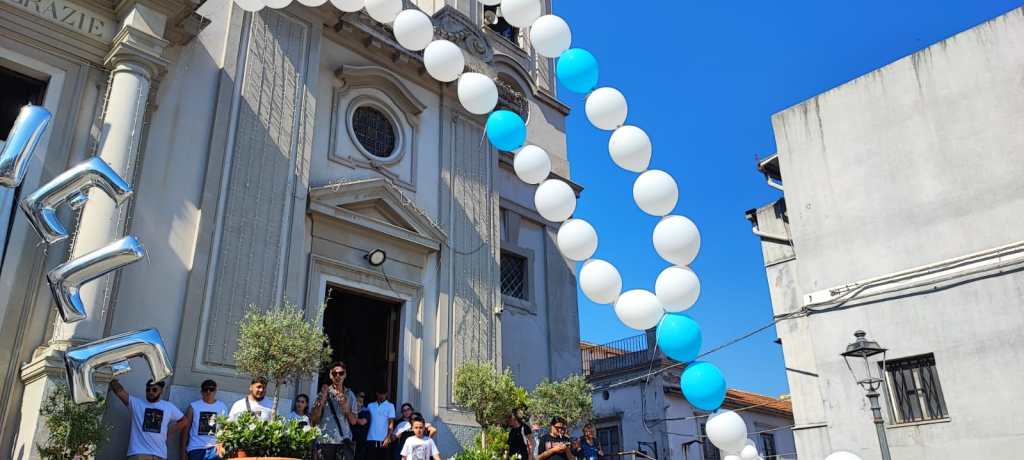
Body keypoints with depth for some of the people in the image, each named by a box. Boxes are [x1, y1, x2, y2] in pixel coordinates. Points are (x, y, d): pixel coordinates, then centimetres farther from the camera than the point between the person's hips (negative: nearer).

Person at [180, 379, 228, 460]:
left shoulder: (222, 407, 7)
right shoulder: (193, 406, 5)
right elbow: (186, 430, 5)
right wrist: (183, 451, 0)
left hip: (215, 449, 0)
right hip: (196, 449, 0)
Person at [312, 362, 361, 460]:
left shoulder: (350, 395, 10)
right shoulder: (324, 393, 4)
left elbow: (353, 421, 8)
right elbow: (314, 420, -1)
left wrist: (346, 408, -11)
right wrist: (322, 399, -12)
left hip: (345, 440, 1)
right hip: (326, 440, -1)